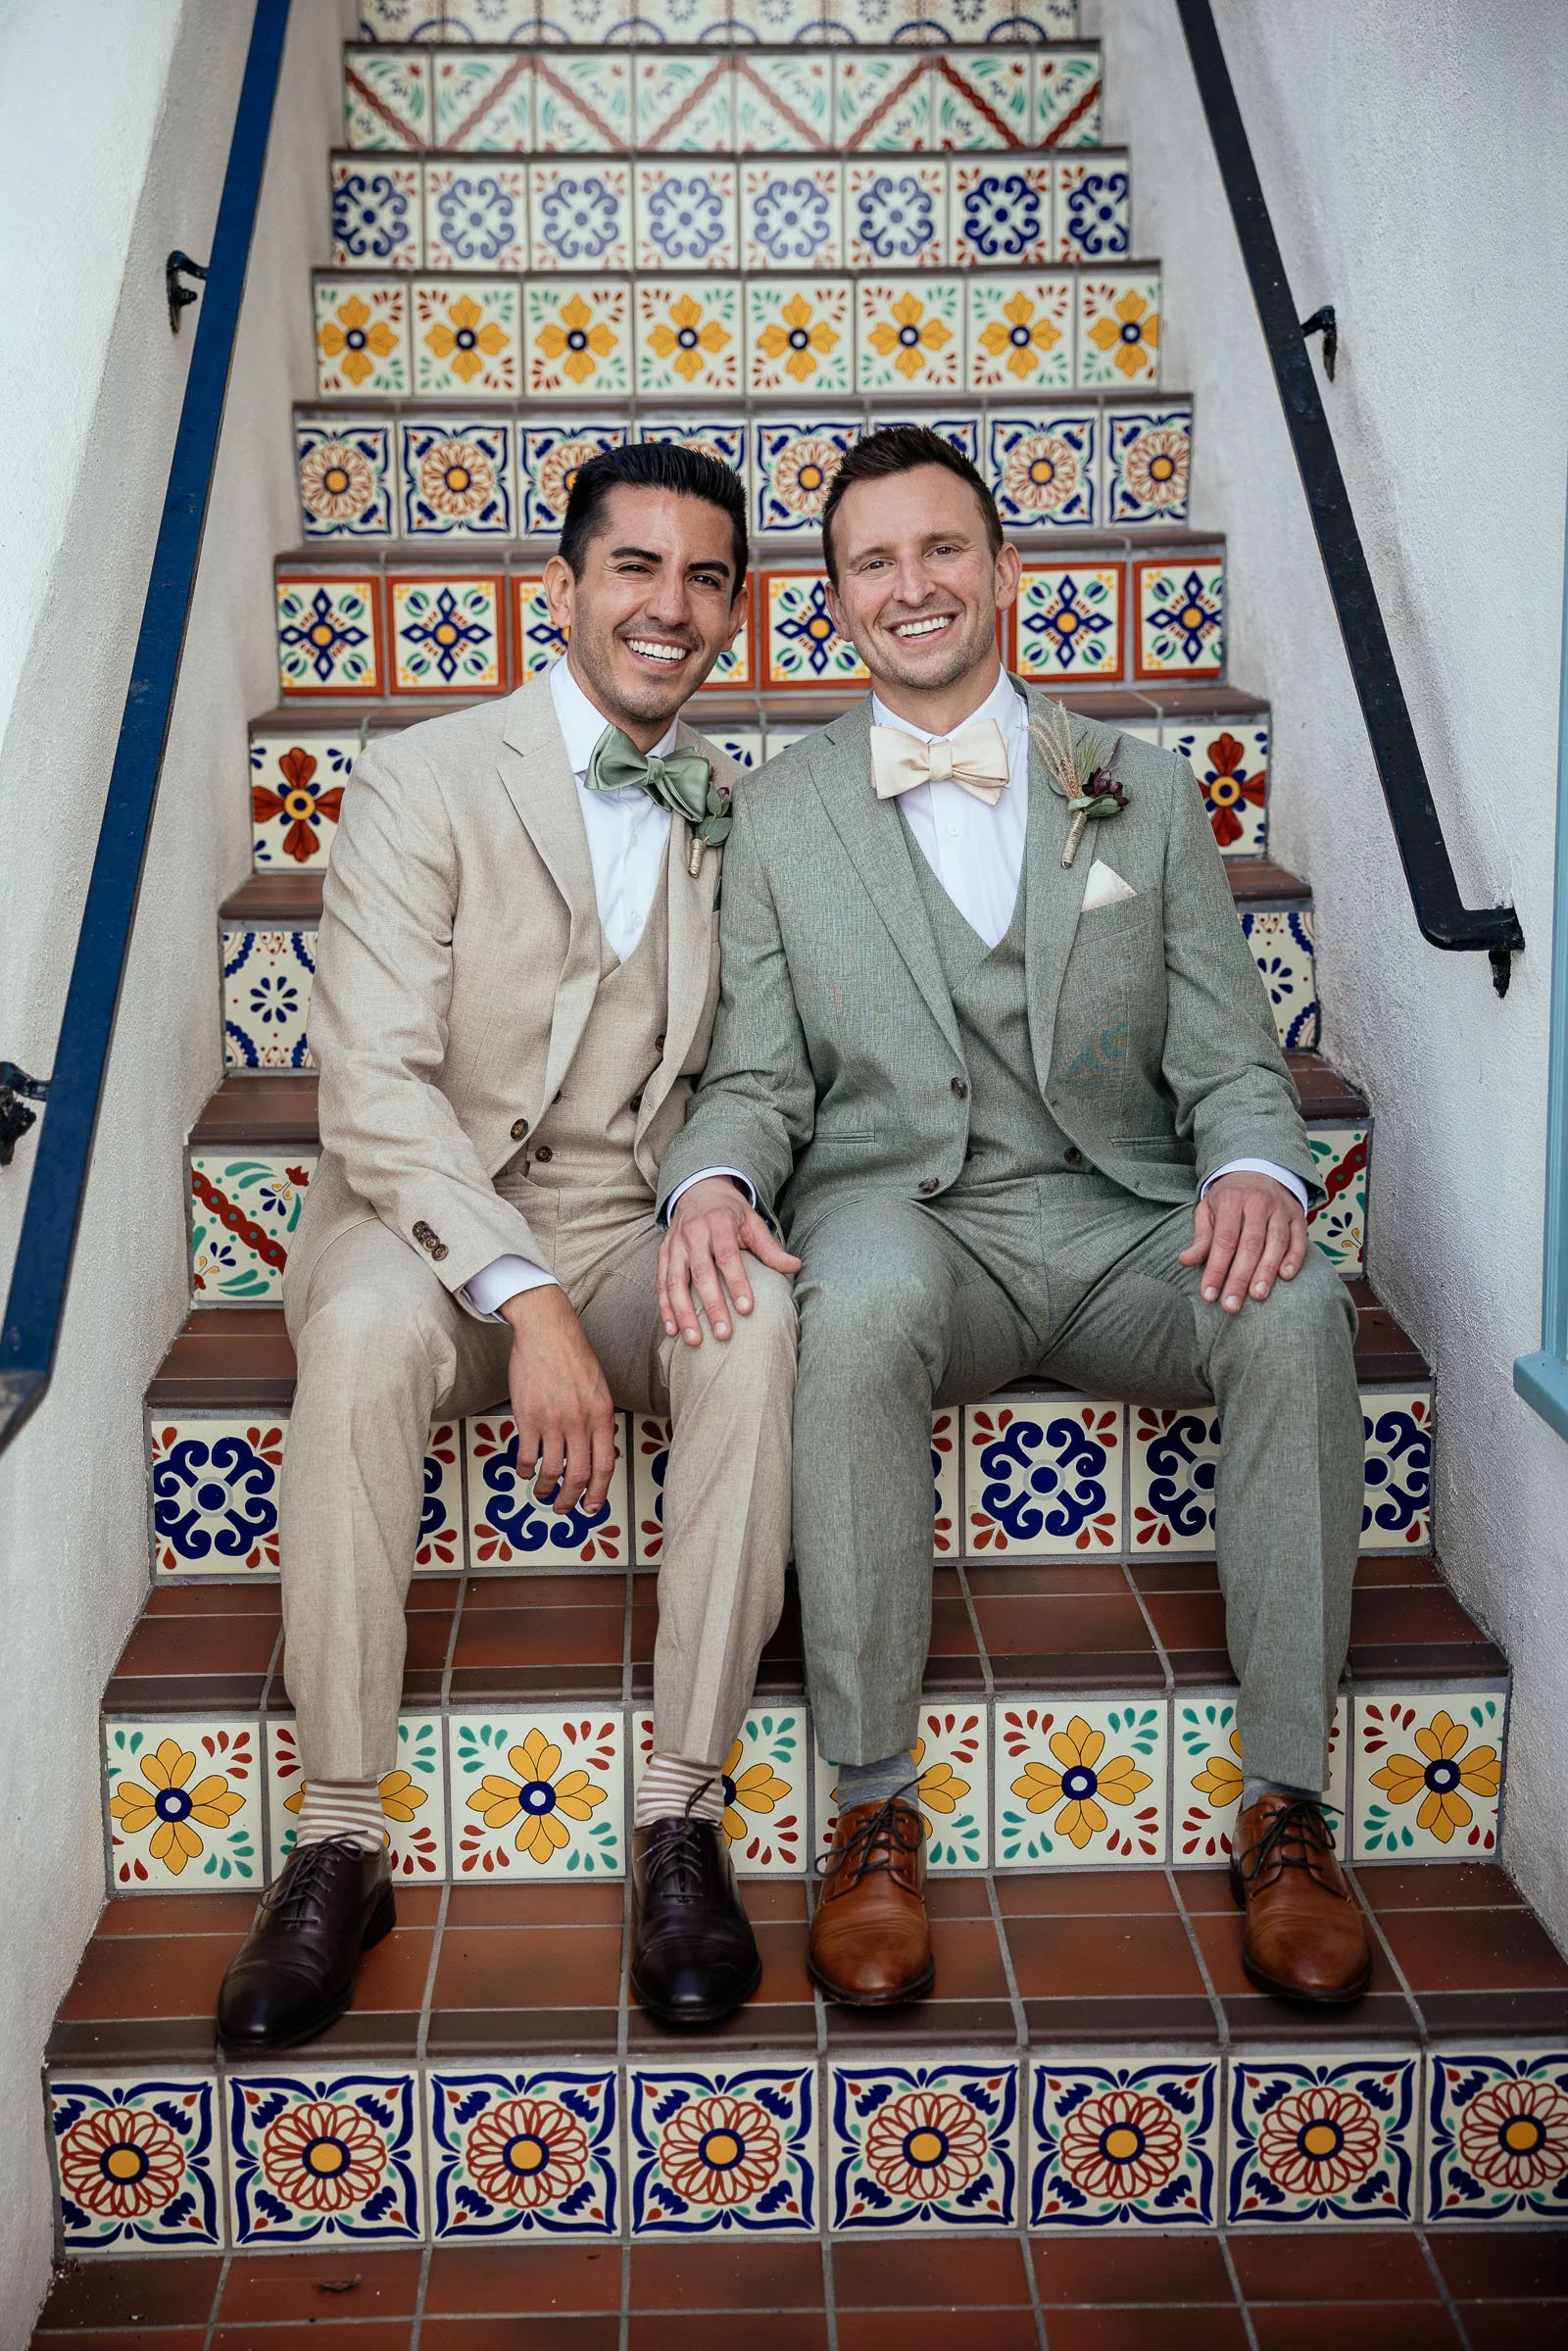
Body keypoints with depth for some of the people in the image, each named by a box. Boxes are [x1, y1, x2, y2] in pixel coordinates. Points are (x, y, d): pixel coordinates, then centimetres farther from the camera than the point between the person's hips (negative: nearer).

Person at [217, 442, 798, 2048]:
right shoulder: (421, 783, -3)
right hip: (429, 1233, -2)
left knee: (759, 1309, -31)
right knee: (368, 1323, -36)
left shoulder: (740, 814, 10)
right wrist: (527, 1301, -26)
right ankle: (338, 1841, -25)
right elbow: (373, 1086, -13)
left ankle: (682, 1817, -24)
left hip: (633, 1246, 3)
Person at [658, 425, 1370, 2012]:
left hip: (1118, 1222, 1)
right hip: (902, 1213, -1)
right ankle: (873, 1811, -25)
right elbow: (759, 1075, 9)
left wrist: (1256, 1170, -16)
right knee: (860, 1310, -38)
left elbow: (1230, 1060, 9)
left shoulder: (1143, 794, 14)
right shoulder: (776, 818, 13)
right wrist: (711, 1180, -16)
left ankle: (1286, 1812, -20)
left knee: (1295, 1312, -31)